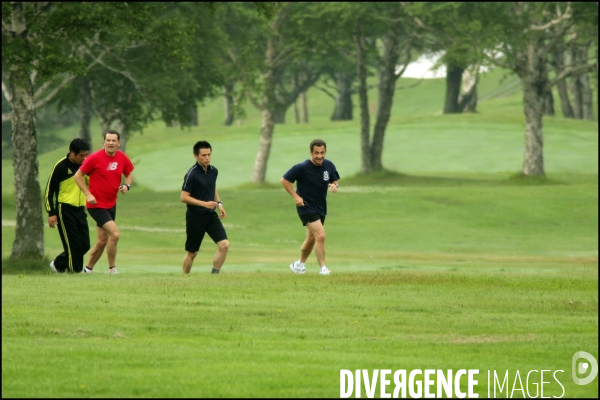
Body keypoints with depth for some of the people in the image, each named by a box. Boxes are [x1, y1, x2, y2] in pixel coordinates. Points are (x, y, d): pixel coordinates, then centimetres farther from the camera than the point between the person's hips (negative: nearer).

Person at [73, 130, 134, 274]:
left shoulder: (123, 158, 0)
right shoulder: (95, 158, -14)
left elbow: (129, 175, 18)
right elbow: (78, 176, -7)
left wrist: (127, 185, -5)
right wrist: (88, 194, -16)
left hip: (111, 204, 6)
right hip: (96, 204, -6)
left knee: (102, 241, 13)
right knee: (115, 234, -19)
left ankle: (88, 268, 29)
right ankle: (112, 268, -5)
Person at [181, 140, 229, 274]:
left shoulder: (213, 171, 5)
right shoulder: (192, 174, -16)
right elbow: (184, 197, -17)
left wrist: (219, 203, 8)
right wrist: (204, 203, -24)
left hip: (211, 215, 6)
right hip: (195, 217, -6)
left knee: (224, 245, -11)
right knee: (192, 253, 5)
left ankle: (214, 274, 0)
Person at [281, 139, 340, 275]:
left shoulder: (329, 166, -3)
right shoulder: (302, 168, -18)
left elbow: (334, 180, 12)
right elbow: (284, 180, -10)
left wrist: (334, 185, -13)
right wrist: (295, 196, -17)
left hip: (321, 207, 7)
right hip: (306, 207, -7)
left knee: (311, 238, 18)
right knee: (320, 235, -19)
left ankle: (299, 264, 37)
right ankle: (323, 268, -13)